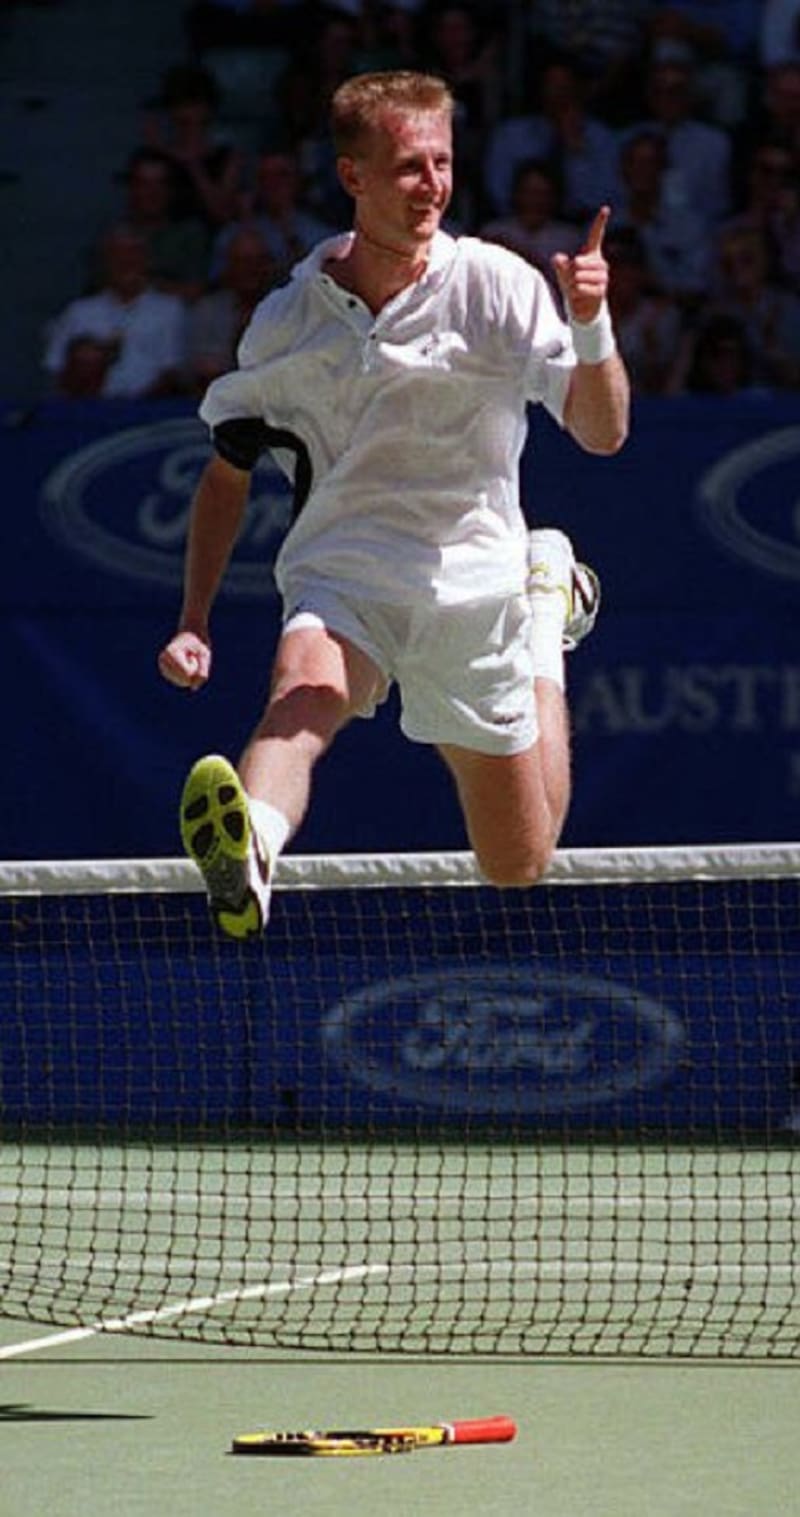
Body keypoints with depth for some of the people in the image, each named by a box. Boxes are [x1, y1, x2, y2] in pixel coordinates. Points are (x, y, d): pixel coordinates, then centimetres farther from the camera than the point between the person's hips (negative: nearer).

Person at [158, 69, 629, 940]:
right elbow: (227, 473, 12)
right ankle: (249, 855, -68)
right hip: (341, 574, 0)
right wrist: (193, 622, 4)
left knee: (519, 869, 14)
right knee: (303, 694, -36)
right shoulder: (286, 322, -1)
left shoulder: (496, 285, -7)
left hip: (474, 588, 0)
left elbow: (602, 433, -13)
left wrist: (591, 324, -31)